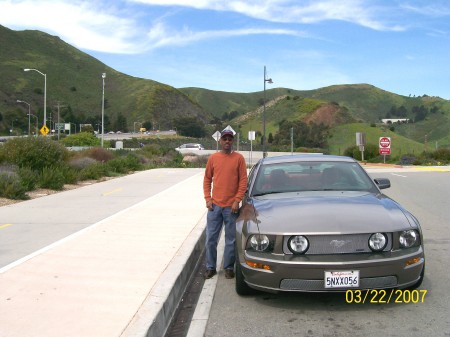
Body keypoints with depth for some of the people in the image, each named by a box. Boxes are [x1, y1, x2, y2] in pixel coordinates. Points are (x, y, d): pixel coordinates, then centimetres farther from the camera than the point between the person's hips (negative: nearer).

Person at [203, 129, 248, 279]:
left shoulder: (239, 158, -1)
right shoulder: (213, 158, 5)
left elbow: (243, 181, -2)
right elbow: (207, 179, 9)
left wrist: (237, 200, -9)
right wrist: (207, 198, 0)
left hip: (231, 206, -2)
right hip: (215, 205, 2)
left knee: (231, 239, 6)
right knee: (211, 238, 5)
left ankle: (229, 267, 19)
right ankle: (211, 267, 18)